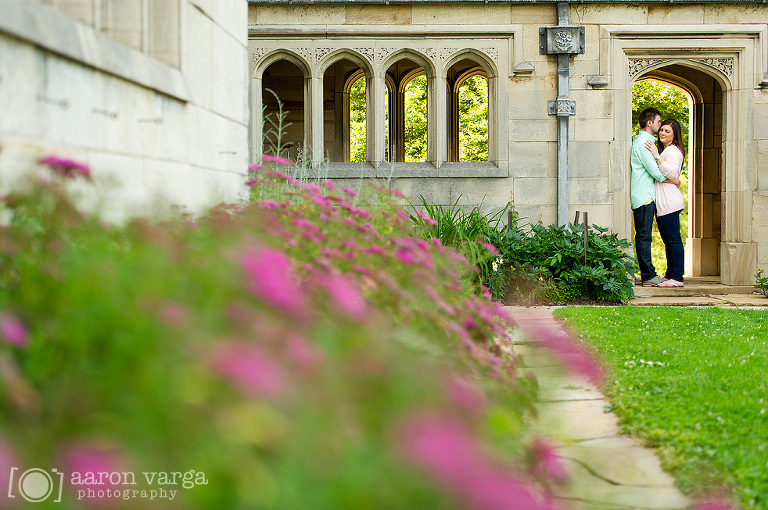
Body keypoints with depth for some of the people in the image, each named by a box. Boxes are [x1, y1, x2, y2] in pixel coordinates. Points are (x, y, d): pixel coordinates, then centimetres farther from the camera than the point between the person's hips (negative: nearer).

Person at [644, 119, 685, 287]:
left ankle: (677, 277, -11)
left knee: (673, 239, -10)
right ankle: (671, 275, 16)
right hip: (663, 203, 11)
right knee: (668, 240, 12)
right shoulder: (665, 150, 23)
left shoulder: (673, 150, -8)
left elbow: (670, 172, -22)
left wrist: (656, 156, -21)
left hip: (669, 202, -11)